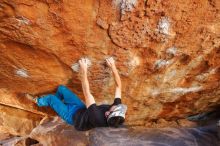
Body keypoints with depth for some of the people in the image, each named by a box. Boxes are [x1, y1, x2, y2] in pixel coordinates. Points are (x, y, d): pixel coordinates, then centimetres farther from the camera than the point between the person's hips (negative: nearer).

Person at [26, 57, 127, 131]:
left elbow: (87, 93, -42)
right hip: (83, 109, 6)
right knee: (61, 88, 9)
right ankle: (55, 104, 41)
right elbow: (119, 86, -23)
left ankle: (37, 101, 40)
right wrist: (113, 66, -28)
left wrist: (84, 71, -39)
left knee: (50, 98, 4)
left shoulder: (97, 117, -45)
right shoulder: (117, 113, -29)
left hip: (73, 116, -5)